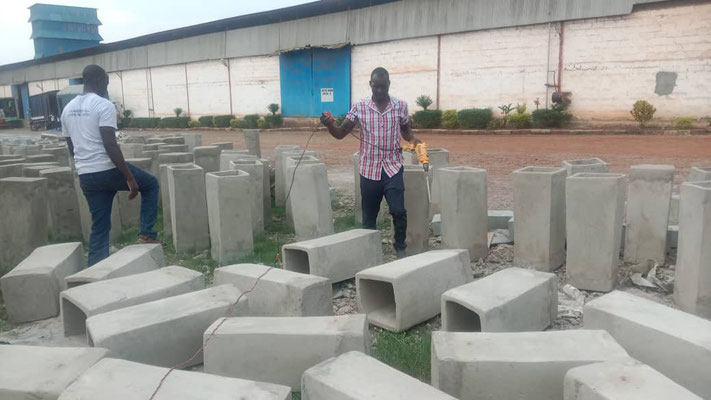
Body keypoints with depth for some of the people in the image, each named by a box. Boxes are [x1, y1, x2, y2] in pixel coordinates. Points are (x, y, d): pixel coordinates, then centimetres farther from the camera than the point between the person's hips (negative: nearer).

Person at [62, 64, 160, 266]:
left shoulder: (68, 109, 14)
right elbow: (110, 145, -19)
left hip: (85, 176, 7)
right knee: (150, 184, 19)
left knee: (99, 227, 14)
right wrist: (130, 178, -18)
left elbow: (71, 148, 20)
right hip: (108, 170, -7)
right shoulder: (104, 105, -11)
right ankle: (147, 233, 13)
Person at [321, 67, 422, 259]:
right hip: (369, 170, 1)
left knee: (398, 211, -11)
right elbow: (341, 133, -1)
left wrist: (413, 140, -10)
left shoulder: (400, 106, 1)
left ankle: (400, 248, 12)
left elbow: (406, 131, 13)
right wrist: (329, 125, -22)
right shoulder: (359, 107, -1)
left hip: (392, 169, 0)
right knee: (369, 217, 9)